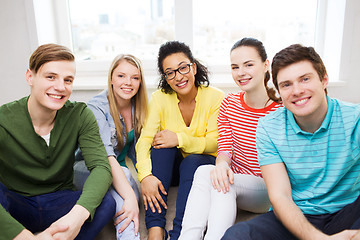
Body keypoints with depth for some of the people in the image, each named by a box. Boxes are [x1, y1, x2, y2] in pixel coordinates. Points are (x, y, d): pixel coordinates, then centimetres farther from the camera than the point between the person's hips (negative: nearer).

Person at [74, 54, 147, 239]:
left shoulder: (138, 107, -2)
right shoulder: (97, 108, -20)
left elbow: (136, 151, 5)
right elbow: (106, 157, -35)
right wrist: (130, 197, -44)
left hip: (118, 169, 4)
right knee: (125, 175, -36)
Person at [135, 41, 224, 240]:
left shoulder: (215, 97, -12)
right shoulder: (160, 98, -8)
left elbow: (214, 143, -13)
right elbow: (145, 139, -18)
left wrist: (180, 139, -28)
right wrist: (145, 176, -35)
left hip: (203, 164, -2)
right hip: (169, 168, 2)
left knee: (192, 162, -34)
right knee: (162, 142, -29)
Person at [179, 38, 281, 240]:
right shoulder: (229, 104, 2)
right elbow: (225, 148, 0)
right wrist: (222, 163, -22)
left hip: (268, 188, -4)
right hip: (234, 181, 4)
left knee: (205, 174, -29)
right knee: (205, 170, -29)